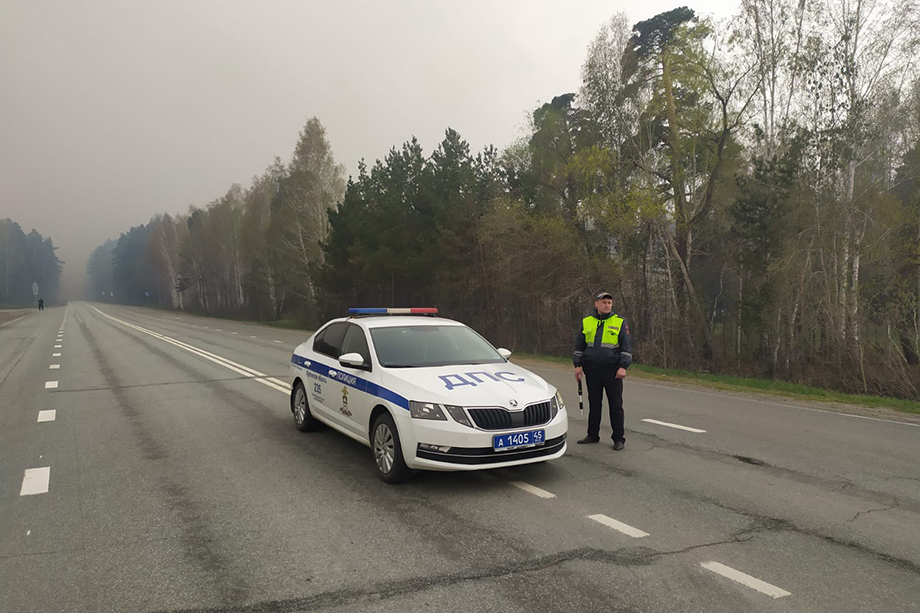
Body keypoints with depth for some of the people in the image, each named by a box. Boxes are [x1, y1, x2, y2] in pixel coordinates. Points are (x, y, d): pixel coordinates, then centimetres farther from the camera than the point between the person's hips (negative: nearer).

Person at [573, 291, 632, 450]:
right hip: (592, 369, 3)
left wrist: (623, 367, -10)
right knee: (594, 403, 11)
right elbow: (579, 346, 13)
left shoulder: (620, 322, 1)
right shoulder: (586, 322, 8)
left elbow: (627, 346, -1)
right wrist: (577, 365, 6)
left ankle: (618, 439, 8)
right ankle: (593, 435, 21)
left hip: (612, 370, -3)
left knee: (616, 404, 0)